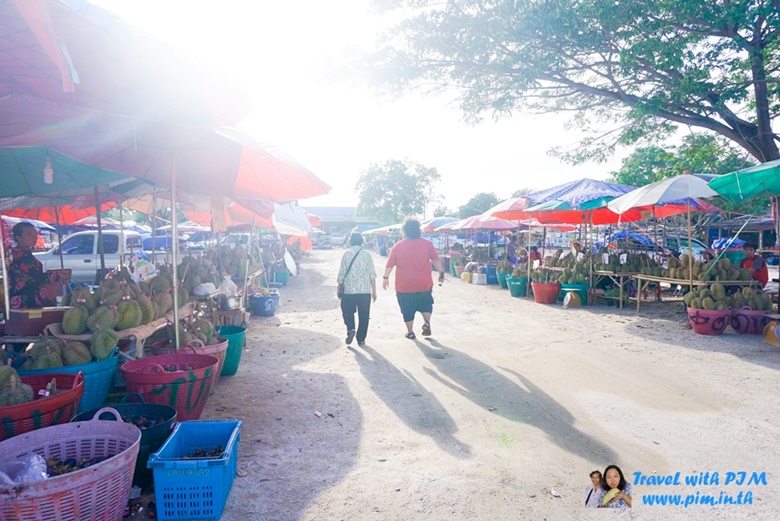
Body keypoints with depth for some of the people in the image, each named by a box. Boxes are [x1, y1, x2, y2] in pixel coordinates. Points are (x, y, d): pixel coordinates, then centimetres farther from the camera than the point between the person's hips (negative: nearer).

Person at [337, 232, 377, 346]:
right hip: (365, 290, 1)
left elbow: (341, 274, -2)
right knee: (363, 315, 10)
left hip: (349, 290, -1)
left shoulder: (346, 254, -3)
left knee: (347, 311, 16)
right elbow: (372, 274, 0)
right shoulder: (367, 254, 1)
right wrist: (374, 291, 7)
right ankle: (361, 339, 14)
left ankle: (351, 329, -7)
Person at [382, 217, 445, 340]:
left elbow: (390, 264, 1)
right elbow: (436, 260, -5)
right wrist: (441, 273, 5)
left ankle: (410, 332, 21)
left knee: (408, 309, 13)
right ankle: (427, 323, 1)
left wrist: (386, 277, 13)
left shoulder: (398, 246, -4)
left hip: (404, 285, -1)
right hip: (424, 283, 1)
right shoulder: (426, 243, -3)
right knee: (425, 304, 22)